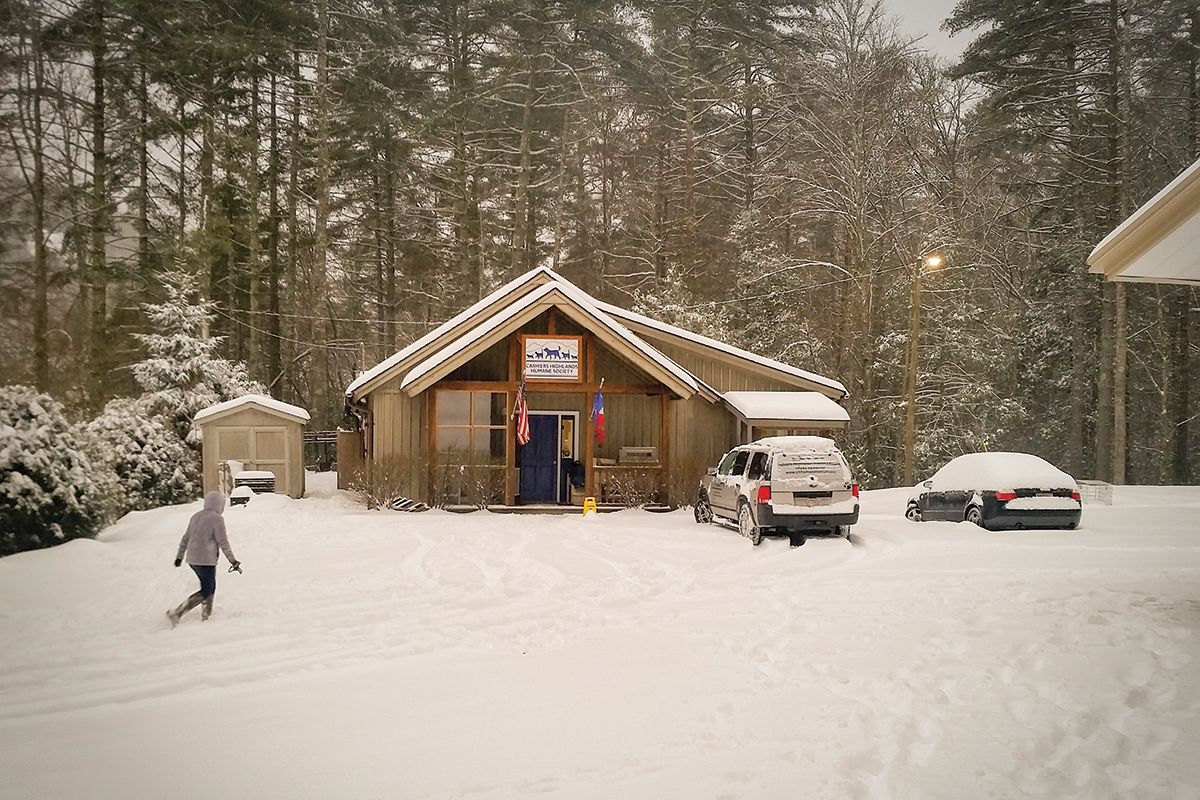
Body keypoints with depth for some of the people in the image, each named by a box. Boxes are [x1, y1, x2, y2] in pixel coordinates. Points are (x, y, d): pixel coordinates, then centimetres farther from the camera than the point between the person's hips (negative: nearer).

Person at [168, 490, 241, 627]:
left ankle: (206, 614, 23)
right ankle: (177, 614, -10)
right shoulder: (217, 519, -12)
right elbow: (223, 542, -13)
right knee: (206, 592, -1)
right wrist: (233, 561, -6)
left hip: (192, 559, 8)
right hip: (206, 560, -8)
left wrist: (179, 556, 26)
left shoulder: (196, 516, 9)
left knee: (210, 587, 21)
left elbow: (186, 538, 15)